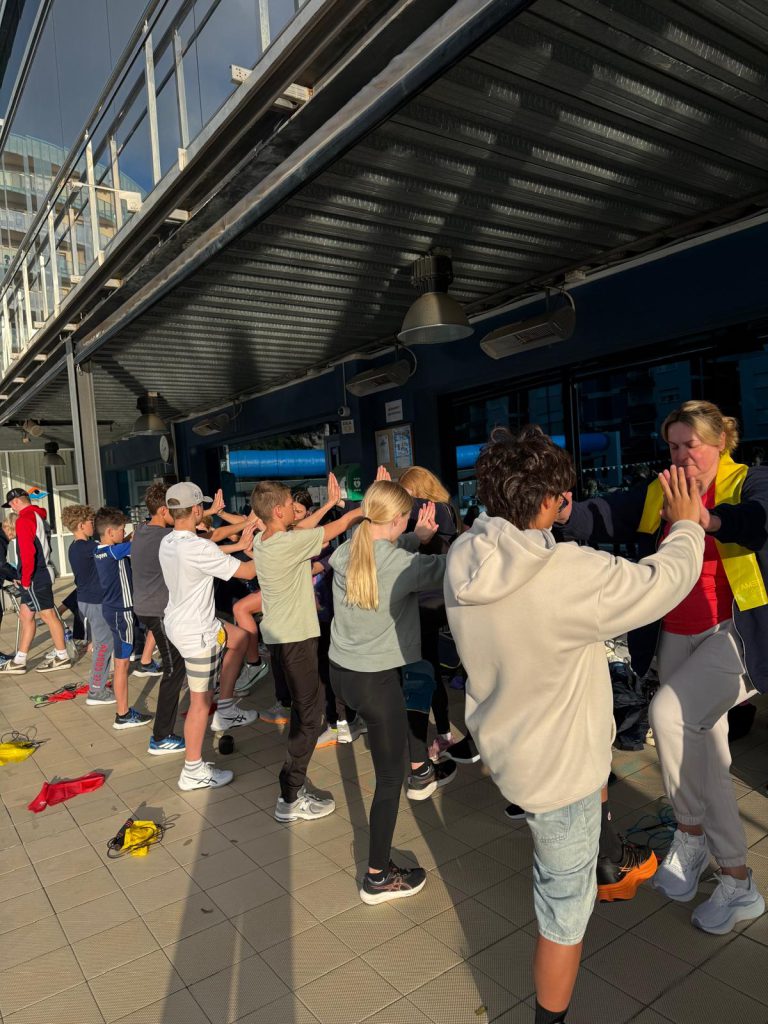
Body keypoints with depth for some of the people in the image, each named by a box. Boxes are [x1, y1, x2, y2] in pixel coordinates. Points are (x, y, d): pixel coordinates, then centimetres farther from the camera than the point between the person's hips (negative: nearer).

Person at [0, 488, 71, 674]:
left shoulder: (24, 519, -14)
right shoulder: (39, 516, 16)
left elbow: (27, 552, -21)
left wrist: (25, 579, -14)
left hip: (35, 577, -10)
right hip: (42, 573, 10)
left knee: (48, 616, -2)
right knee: (26, 615, 12)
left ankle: (62, 657, 7)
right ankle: (19, 661, 17)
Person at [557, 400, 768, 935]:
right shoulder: (659, 494, 4)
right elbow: (606, 515, -7)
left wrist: (704, 518, -44)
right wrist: (566, 516, -27)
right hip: (676, 637, 5)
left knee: (669, 714, -25)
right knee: (704, 755, 14)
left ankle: (691, 831, 3)